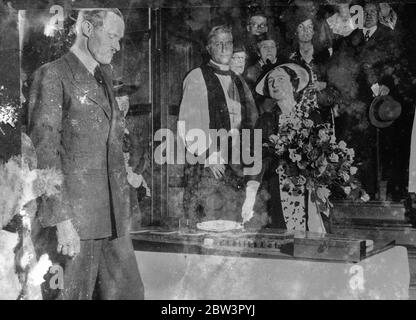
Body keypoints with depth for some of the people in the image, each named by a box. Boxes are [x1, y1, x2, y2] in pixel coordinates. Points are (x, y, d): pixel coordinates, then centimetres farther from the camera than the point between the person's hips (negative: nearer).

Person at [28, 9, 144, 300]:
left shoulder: (104, 76, 17)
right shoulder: (53, 76, -7)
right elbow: (44, 149, -14)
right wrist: (62, 220, -19)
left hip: (113, 219, 7)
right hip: (74, 216, -7)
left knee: (128, 291, 9)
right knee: (73, 295, 0)